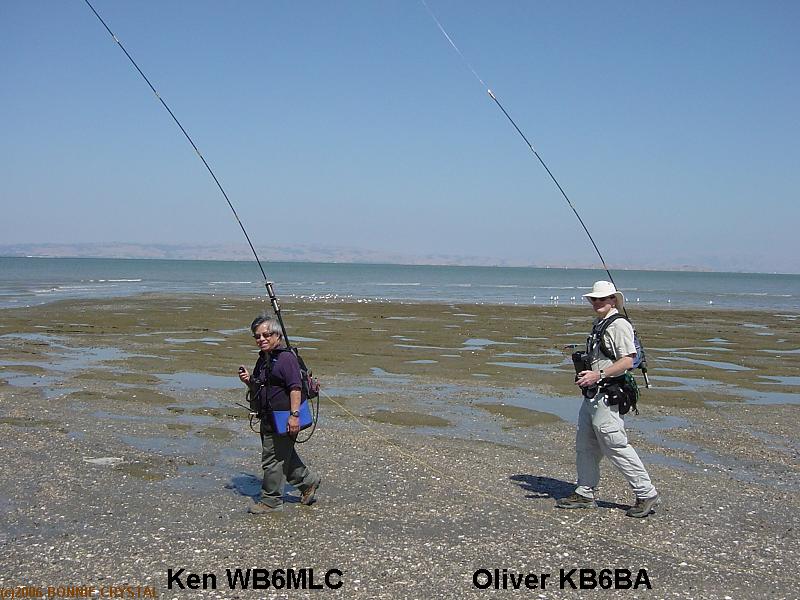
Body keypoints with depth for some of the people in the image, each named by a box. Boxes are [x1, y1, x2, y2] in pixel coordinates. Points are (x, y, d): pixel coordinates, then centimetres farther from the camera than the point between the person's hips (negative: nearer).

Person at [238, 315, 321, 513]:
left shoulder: (286, 357, -15)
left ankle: (271, 501, 9)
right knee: (284, 455, 19)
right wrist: (249, 381, 3)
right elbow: (258, 390, 24)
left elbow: (295, 388, -22)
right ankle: (308, 480, 36)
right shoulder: (263, 359, 15)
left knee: (273, 460, -3)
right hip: (268, 419, 10)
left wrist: (294, 414, -27)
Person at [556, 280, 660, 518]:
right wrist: (584, 371, 13)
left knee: (616, 447, -8)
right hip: (591, 395, 10)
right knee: (585, 446, 13)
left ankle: (646, 494, 2)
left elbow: (627, 361, -21)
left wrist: (598, 374, -24)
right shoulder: (598, 325, 18)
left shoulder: (619, 325, -12)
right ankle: (586, 494, 23)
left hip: (607, 397, -10)